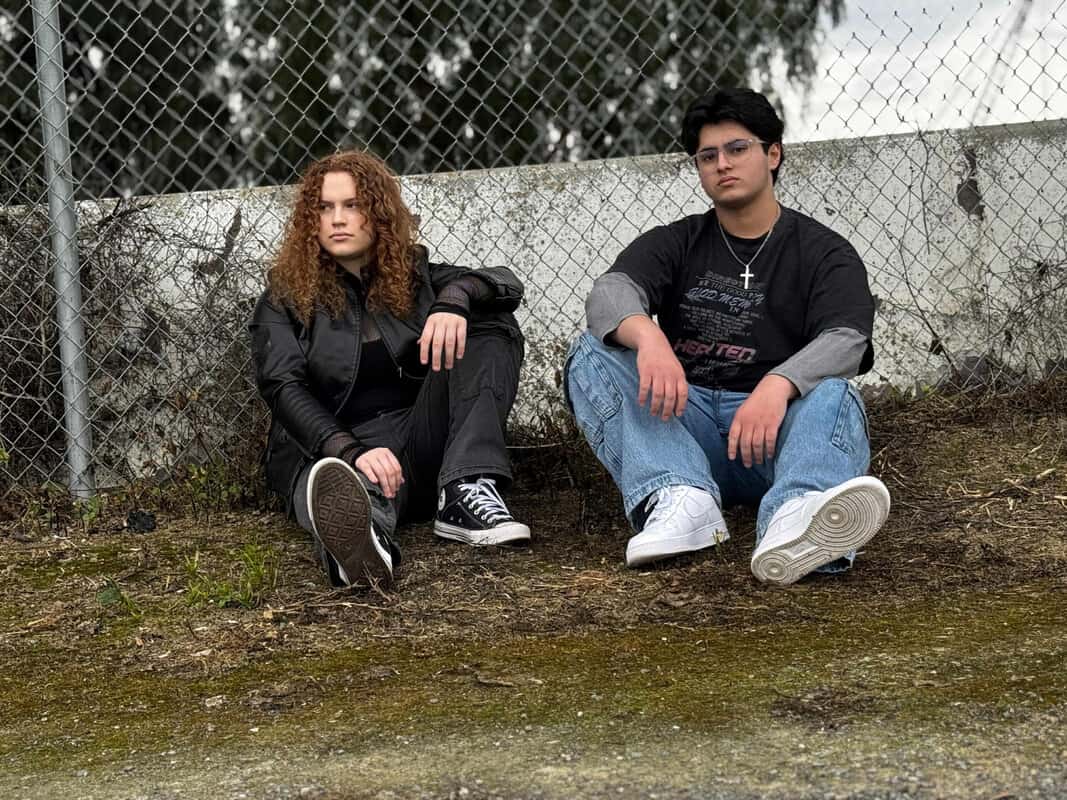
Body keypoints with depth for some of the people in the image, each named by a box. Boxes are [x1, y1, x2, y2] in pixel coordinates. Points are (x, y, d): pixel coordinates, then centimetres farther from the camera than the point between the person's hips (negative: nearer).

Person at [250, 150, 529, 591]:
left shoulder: (413, 274, 15)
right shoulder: (285, 297, 7)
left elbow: (506, 283, 0)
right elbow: (284, 389, -9)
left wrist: (454, 299, -26)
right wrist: (352, 451, -29)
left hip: (422, 446, 4)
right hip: (334, 450, -4)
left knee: (491, 328, -14)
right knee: (357, 493, -42)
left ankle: (466, 493, -31)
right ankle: (364, 540, -82)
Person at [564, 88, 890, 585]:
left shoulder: (824, 254, 10)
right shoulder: (676, 244, 17)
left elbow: (845, 342, -10)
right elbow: (610, 292, -5)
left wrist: (777, 385, -33)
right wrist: (647, 337, -31)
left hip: (775, 429, -2)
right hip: (679, 419, 2)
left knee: (831, 394, -32)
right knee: (591, 356, -18)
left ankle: (795, 518, -67)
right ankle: (681, 498, -40)